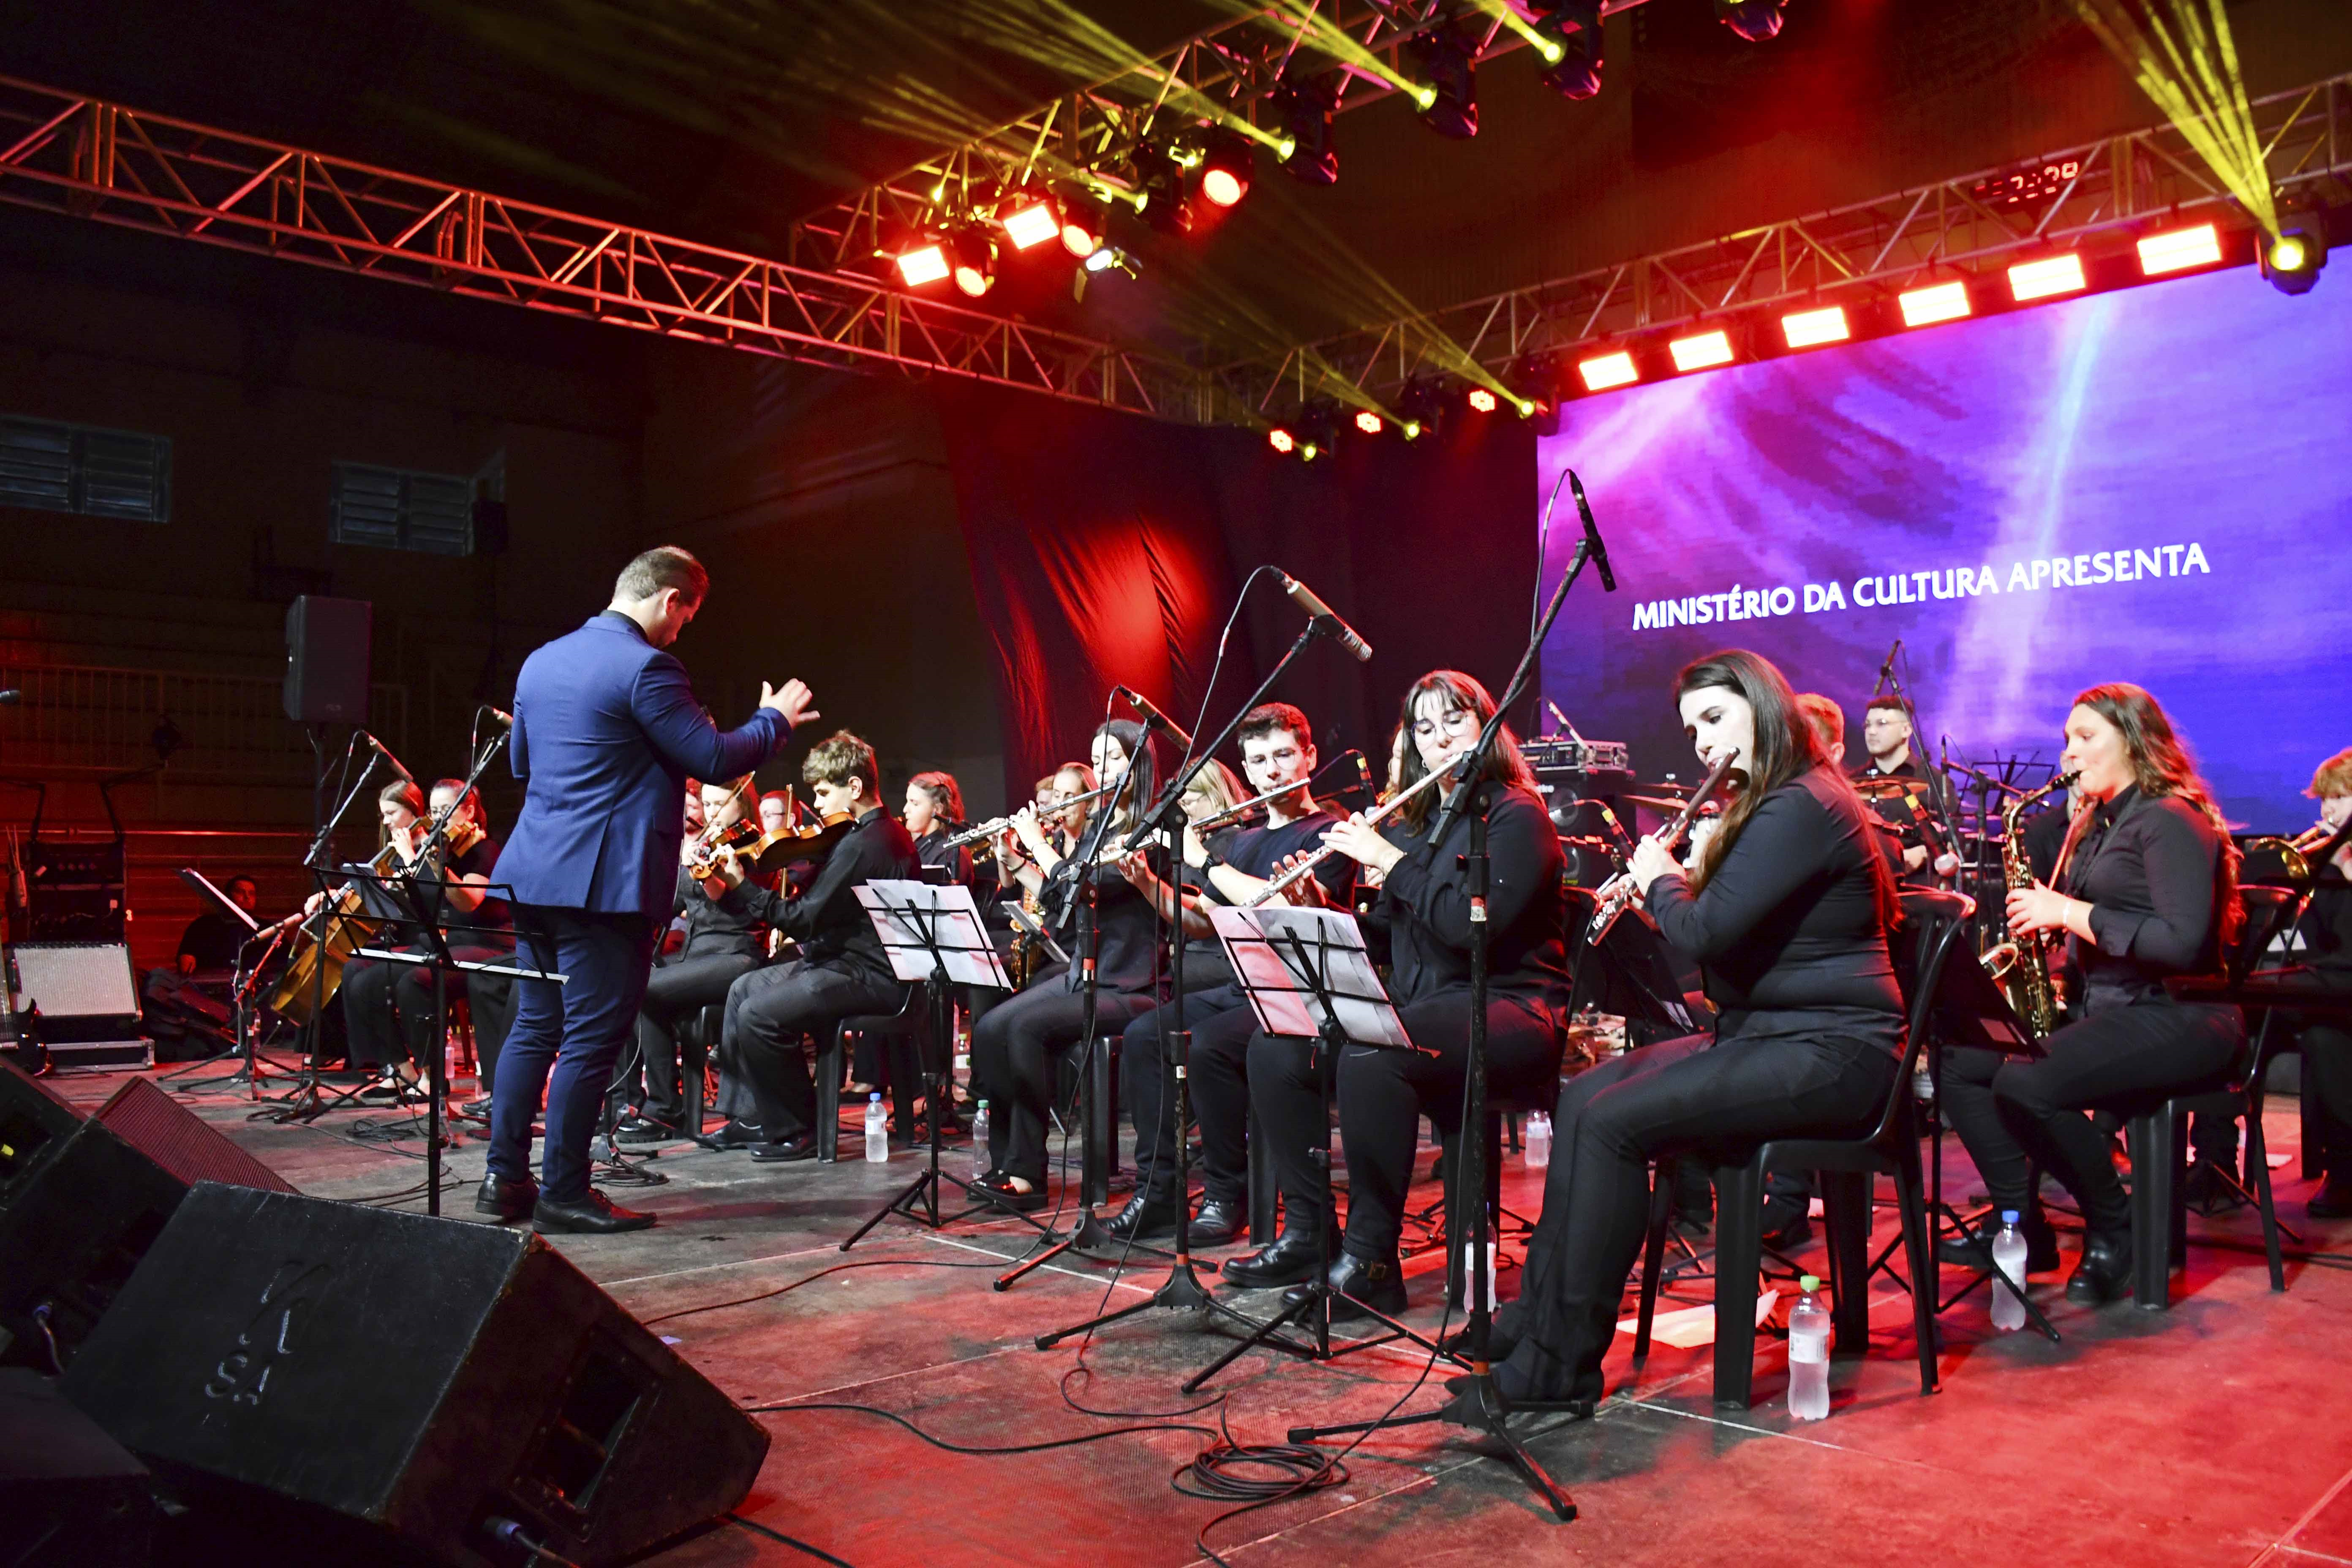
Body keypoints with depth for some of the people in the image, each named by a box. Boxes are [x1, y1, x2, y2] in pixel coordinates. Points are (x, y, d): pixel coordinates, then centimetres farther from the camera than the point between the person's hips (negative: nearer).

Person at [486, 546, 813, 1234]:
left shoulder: (540, 661, 13)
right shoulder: (645, 668, -14)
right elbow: (715, 760, -13)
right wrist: (775, 719, 3)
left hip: (534, 870, 9)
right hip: (605, 881, -8)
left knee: (534, 1026, 16)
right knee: (592, 1039, -1)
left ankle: (505, 1178, 19)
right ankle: (563, 1194, 5)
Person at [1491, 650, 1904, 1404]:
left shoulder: (1801, 808, -16)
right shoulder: (1776, 805, 18)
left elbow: (1706, 931, -24)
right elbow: (1721, 927, 22)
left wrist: (1660, 881, -5)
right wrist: (1671, 878, 7)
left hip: (1828, 1054, -11)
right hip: (1769, 1035, 11)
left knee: (1613, 1122, -22)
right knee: (1581, 1096, 0)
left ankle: (1563, 1363, -15)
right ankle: (1535, 1314, 1)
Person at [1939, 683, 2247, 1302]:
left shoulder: (2170, 820, -10)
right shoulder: (2097, 824, 18)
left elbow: (2183, 943, -23)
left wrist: (2071, 914, -19)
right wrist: (2042, 926, 1)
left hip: (2177, 1018, -10)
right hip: (2103, 1008, 10)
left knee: (2024, 1083, -31)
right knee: (1957, 1063, -3)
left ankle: (2115, 1233, -9)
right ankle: (2022, 1225, -1)